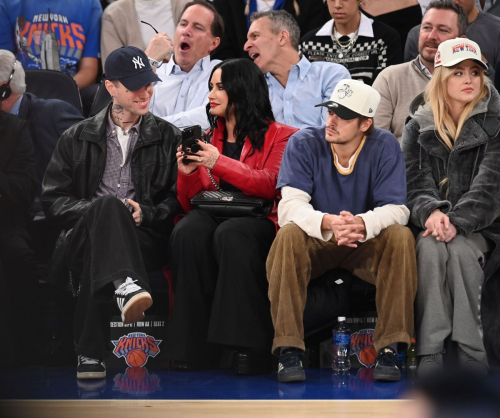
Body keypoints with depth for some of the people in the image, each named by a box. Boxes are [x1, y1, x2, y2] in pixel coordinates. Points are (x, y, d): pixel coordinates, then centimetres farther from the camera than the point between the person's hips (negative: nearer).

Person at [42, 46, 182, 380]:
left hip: (144, 237, 0)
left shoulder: (169, 138, 18)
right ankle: (125, 286, -66)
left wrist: (147, 213, -12)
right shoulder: (78, 138, 20)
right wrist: (103, 211, -6)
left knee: (97, 257, -38)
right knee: (108, 205, -38)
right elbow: (53, 199, 11)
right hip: (84, 236, 0)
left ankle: (90, 352, -45)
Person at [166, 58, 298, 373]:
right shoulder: (208, 138, 22)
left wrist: (220, 163, -18)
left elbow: (269, 185, -7)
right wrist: (188, 174, -4)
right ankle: (193, 345, -30)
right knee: (188, 232, -32)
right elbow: (190, 203, 19)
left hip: (259, 222, -3)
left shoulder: (277, 136, 11)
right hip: (213, 215, 3)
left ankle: (248, 345, -35)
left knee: (230, 234, -38)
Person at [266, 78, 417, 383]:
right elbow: (290, 206, -21)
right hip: (316, 243, -1)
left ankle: (390, 348, -26)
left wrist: (362, 224, -39)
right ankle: (289, 349, -32)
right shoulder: (304, 144, -10)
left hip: (365, 244, 1)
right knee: (288, 236, -33)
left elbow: (397, 209, -16)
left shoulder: (384, 147, -8)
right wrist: (327, 223, -43)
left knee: (401, 237, -29)